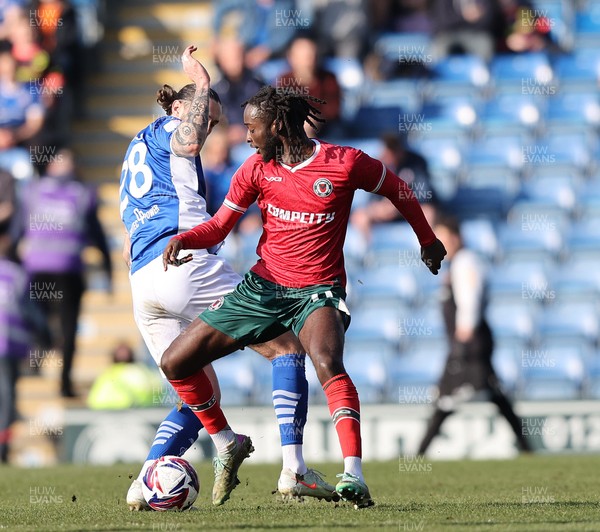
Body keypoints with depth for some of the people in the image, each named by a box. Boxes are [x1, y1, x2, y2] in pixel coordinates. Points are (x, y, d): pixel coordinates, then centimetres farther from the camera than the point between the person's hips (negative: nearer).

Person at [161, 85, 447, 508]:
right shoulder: (257, 169, 1)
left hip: (318, 292, -5)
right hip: (262, 287, 5)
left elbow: (397, 190, 7)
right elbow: (219, 226, 8)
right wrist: (182, 240, -13)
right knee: (175, 363, 3)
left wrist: (428, 241, 18)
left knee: (329, 365, -37)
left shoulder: (345, 163, -10)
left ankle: (354, 476, -43)